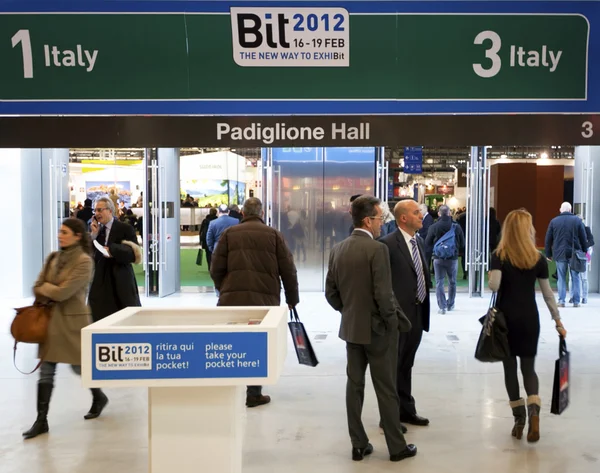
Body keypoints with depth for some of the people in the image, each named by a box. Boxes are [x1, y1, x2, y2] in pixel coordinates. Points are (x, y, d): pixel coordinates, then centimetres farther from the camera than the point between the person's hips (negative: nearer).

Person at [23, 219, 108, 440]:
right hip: (50, 318, 6)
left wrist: (44, 288, -3)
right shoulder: (53, 257, 8)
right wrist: (51, 295, -11)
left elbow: (63, 292, -19)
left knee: (78, 366, 8)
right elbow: (37, 289, 8)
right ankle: (41, 420, 9)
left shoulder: (84, 261, -13)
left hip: (72, 320, -6)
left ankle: (99, 397, 35)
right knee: (46, 370, 3)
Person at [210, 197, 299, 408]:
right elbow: (288, 271, 3)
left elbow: (216, 269, 3)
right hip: (264, 299, -1)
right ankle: (254, 394, 15)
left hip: (232, 298, 1)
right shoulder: (273, 234, 5)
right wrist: (292, 299, 14)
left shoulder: (229, 233, 7)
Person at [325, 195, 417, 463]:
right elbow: (384, 295, -21)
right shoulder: (377, 249, -18)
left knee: (354, 385, 12)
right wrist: (393, 322, -6)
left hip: (351, 328, 6)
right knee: (386, 390, 5)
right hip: (378, 329, -6)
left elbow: (330, 293, 6)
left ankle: (358, 445, 19)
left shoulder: (337, 250, 2)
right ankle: (397, 447, 17)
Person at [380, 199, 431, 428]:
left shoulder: (419, 241, 12)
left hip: (417, 313, 8)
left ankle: (406, 410, 32)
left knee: (406, 364, 19)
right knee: (393, 365, 5)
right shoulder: (388, 243, -14)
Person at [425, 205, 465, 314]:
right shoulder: (456, 227, -6)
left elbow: (427, 243, -2)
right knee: (452, 282, 16)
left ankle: (442, 306, -3)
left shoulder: (433, 227, -8)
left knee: (439, 282, 4)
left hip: (438, 258, -1)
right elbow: (462, 244, 2)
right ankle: (450, 305, 25)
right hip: (453, 258, 1)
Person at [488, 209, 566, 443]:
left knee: (510, 368, 10)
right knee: (529, 367, 13)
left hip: (506, 317, -2)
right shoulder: (538, 258, -1)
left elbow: (494, 286, -20)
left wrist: (491, 281, 4)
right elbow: (547, 293, 4)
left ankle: (519, 418, 13)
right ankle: (533, 410, -10)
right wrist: (558, 321, 14)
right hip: (529, 318, 2)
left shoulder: (499, 256, -8)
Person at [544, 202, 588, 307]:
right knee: (575, 278, 7)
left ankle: (561, 301, 2)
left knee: (561, 278, 7)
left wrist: (548, 254, 10)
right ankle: (576, 301, 7)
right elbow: (583, 238, 1)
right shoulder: (577, 220, 0)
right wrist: (584, 251, 10)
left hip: (560, 254, 1)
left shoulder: (554, 221, 2)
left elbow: (548, 239, 4)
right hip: (575, 254, -1)